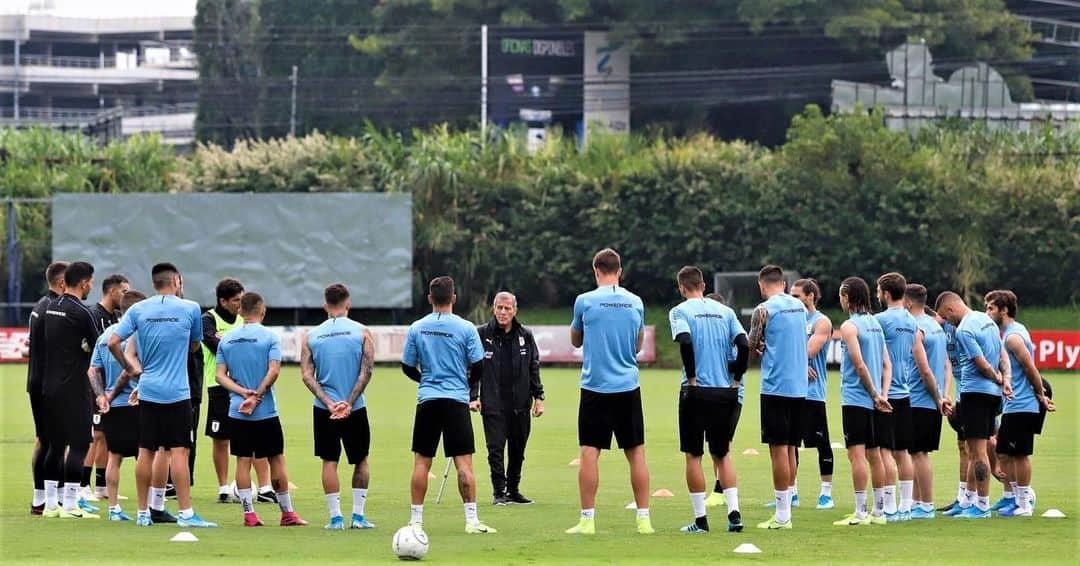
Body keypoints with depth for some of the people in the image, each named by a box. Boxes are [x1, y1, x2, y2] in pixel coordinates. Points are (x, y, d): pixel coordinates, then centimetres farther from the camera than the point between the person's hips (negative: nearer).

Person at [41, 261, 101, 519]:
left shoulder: (52, 307, 10)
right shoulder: (80, 312, -13)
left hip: (51, 386, 8)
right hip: (73, 388, -8)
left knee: (56, 444, 13)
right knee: (79, 443, -3)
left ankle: (50, 504, 15)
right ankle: (70, 505, -5)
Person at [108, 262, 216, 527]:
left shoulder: (138, 310, 3)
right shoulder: (190, 309, -2)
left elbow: (113, 342, -2)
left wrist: (130, 368, 11)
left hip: (148, 390, 3)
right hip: (177, 392, -3)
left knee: (146, 452, 7)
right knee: (179, 451, -5)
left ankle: (143, 512, 12)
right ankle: (186, 513, -8)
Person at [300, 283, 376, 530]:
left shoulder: (311, 336, 4)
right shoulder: (362, 333, -1)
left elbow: (307, 375, -4)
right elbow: (367, 371, -9)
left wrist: (329, 403, -10)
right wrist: (349, 402, -10)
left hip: (324, 409, 1)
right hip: (355, 408, -1)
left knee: (329, 461, 6)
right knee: (360, 460, 13)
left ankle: (336, 516, 1)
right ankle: (358, 515, 10)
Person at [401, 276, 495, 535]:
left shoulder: (417, 328, 2)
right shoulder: (466, 328, -5)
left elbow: (407, 367, 7)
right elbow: (478, 366, -4)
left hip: (427, 400, 2)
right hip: (456, 401, -2)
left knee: (421, 462, 7)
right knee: (464, 462, -2)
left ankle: (416, 520, 8)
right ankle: (471, 520, -5)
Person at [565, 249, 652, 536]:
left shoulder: (585, 301, -5)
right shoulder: (636, 303, 4)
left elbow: (575, 340, 12)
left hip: (595, 386, -3)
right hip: (628, 387, 3)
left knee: (589, 452, 0)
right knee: (636, 452, 7)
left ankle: (587, 520, -4)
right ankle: (644, 519, 7)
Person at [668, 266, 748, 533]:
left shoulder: (680, 311, -3)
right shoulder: (725, 311, 9)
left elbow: (685, 342, -20)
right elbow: (743, 344, -1)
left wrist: (691, 377, -11)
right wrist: (736, 378, 8)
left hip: (696, 391, -4)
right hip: (725, 391, 4)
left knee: (693, 455, 5)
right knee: (722, 454, 14)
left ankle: (700, 519, 4)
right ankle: (734, 511, 0)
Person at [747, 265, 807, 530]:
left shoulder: (764, 310, -9)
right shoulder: (799, 307, 11)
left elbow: (752, 350, -5)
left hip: (776, 386, -6)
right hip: (799, 387, 6)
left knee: (778, 448, -4)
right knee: (789, 449, 11)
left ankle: (782, 516, -5)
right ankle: (785, 511, 13)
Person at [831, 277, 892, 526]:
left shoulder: (850, 326, -10)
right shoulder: (875, 324, 14)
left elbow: (859, 364, -17)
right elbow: (887, 364, 11)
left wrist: (875, 394, -10)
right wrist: (882, 394, 4)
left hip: (855, 397, -8)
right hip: (872, 399, 8)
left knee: (857, 454, -9)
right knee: (873, 454, 12)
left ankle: (860, 512, -14)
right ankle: (878, 511, 16)